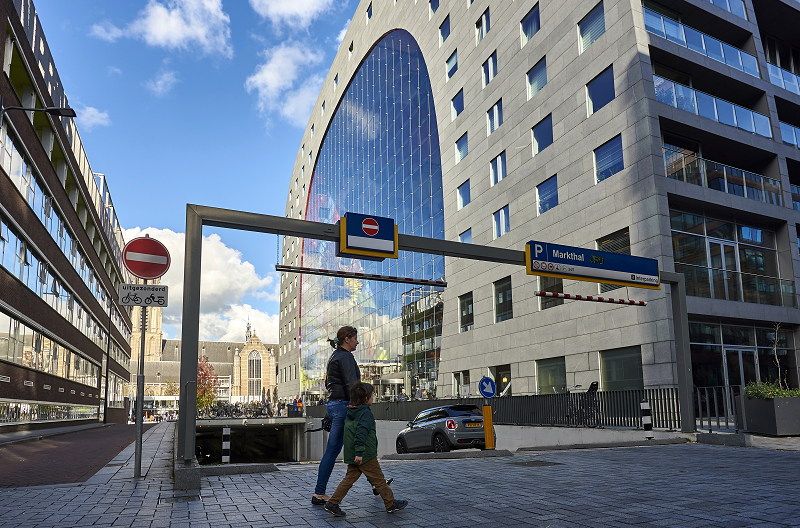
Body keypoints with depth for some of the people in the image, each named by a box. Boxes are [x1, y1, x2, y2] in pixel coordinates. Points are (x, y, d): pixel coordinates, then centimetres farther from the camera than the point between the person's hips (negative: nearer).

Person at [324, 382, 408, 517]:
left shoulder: (349, 412, 11)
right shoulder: (365, 413, -16)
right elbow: (361, 432, -26)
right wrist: (359, 451, -30)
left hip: (351, 455, 8)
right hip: (366, 455, -8)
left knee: (349, 478, 11)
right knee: (378, 479, 3)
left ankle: (332, 503, 7)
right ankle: (391, 504, 13)